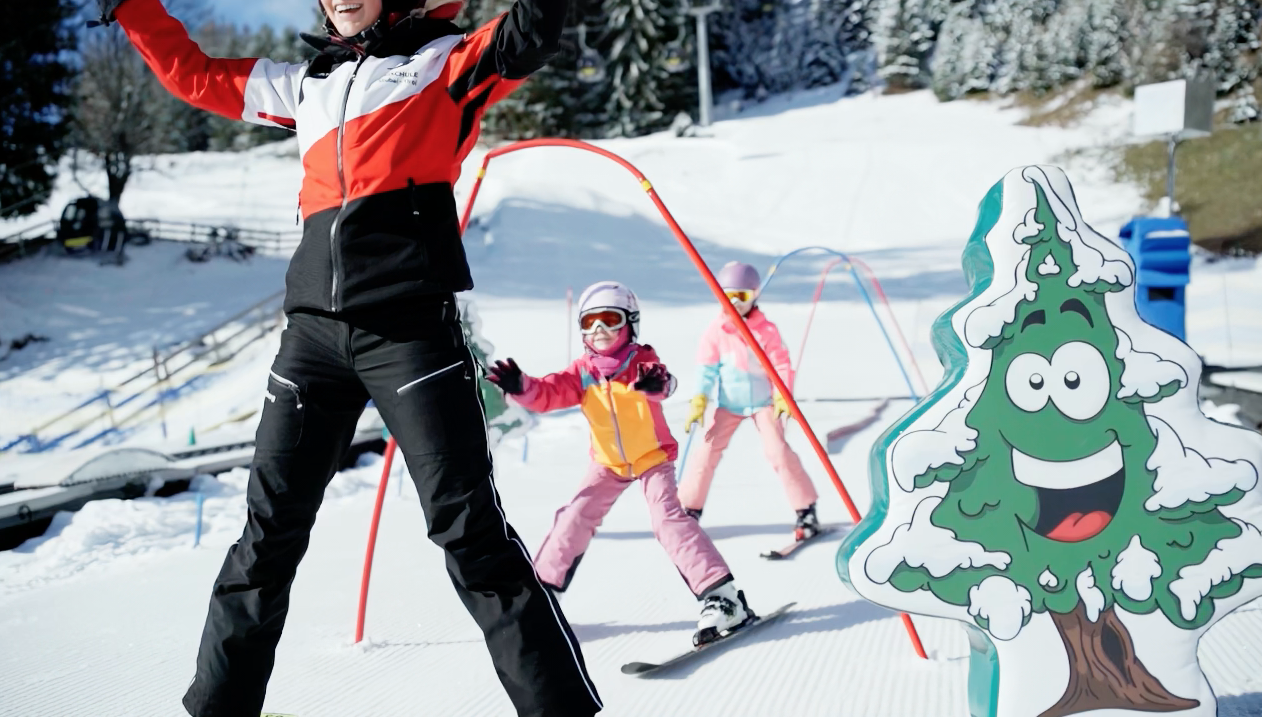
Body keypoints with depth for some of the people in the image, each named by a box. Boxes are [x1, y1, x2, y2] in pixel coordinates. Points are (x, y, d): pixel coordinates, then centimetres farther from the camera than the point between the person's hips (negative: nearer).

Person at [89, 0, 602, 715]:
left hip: (410, 326, -5)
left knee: (469, 528, -8)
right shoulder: (306, 85, 23)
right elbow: (195, 75, 34)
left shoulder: (446, 63, 8)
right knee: (269, 528, 8)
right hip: (315, 329, 5)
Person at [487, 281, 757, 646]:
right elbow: (549, 393, -17)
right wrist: (521, 386, -39)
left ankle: (722, 597, -23)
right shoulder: (582, 372, -7)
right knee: (574, 519, -1)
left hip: (652, 456, -4)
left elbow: (662, 384, -39)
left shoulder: (642, 361, -18)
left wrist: (656, 384, -65)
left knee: (667, 518, -22)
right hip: (607, 462, 4)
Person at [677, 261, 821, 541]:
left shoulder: (767, 330, -11)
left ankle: (806, 511, -5)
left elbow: (781, 365, -9)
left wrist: (782, 397, -21)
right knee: (707, 451, -5)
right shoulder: (716, 331, -7)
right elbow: (707, 368, -2)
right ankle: (689, 509, 9)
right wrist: (699, 402, -9)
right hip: (728, 404, 2)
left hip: (763, 402, -2)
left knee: (778, 450, -13)